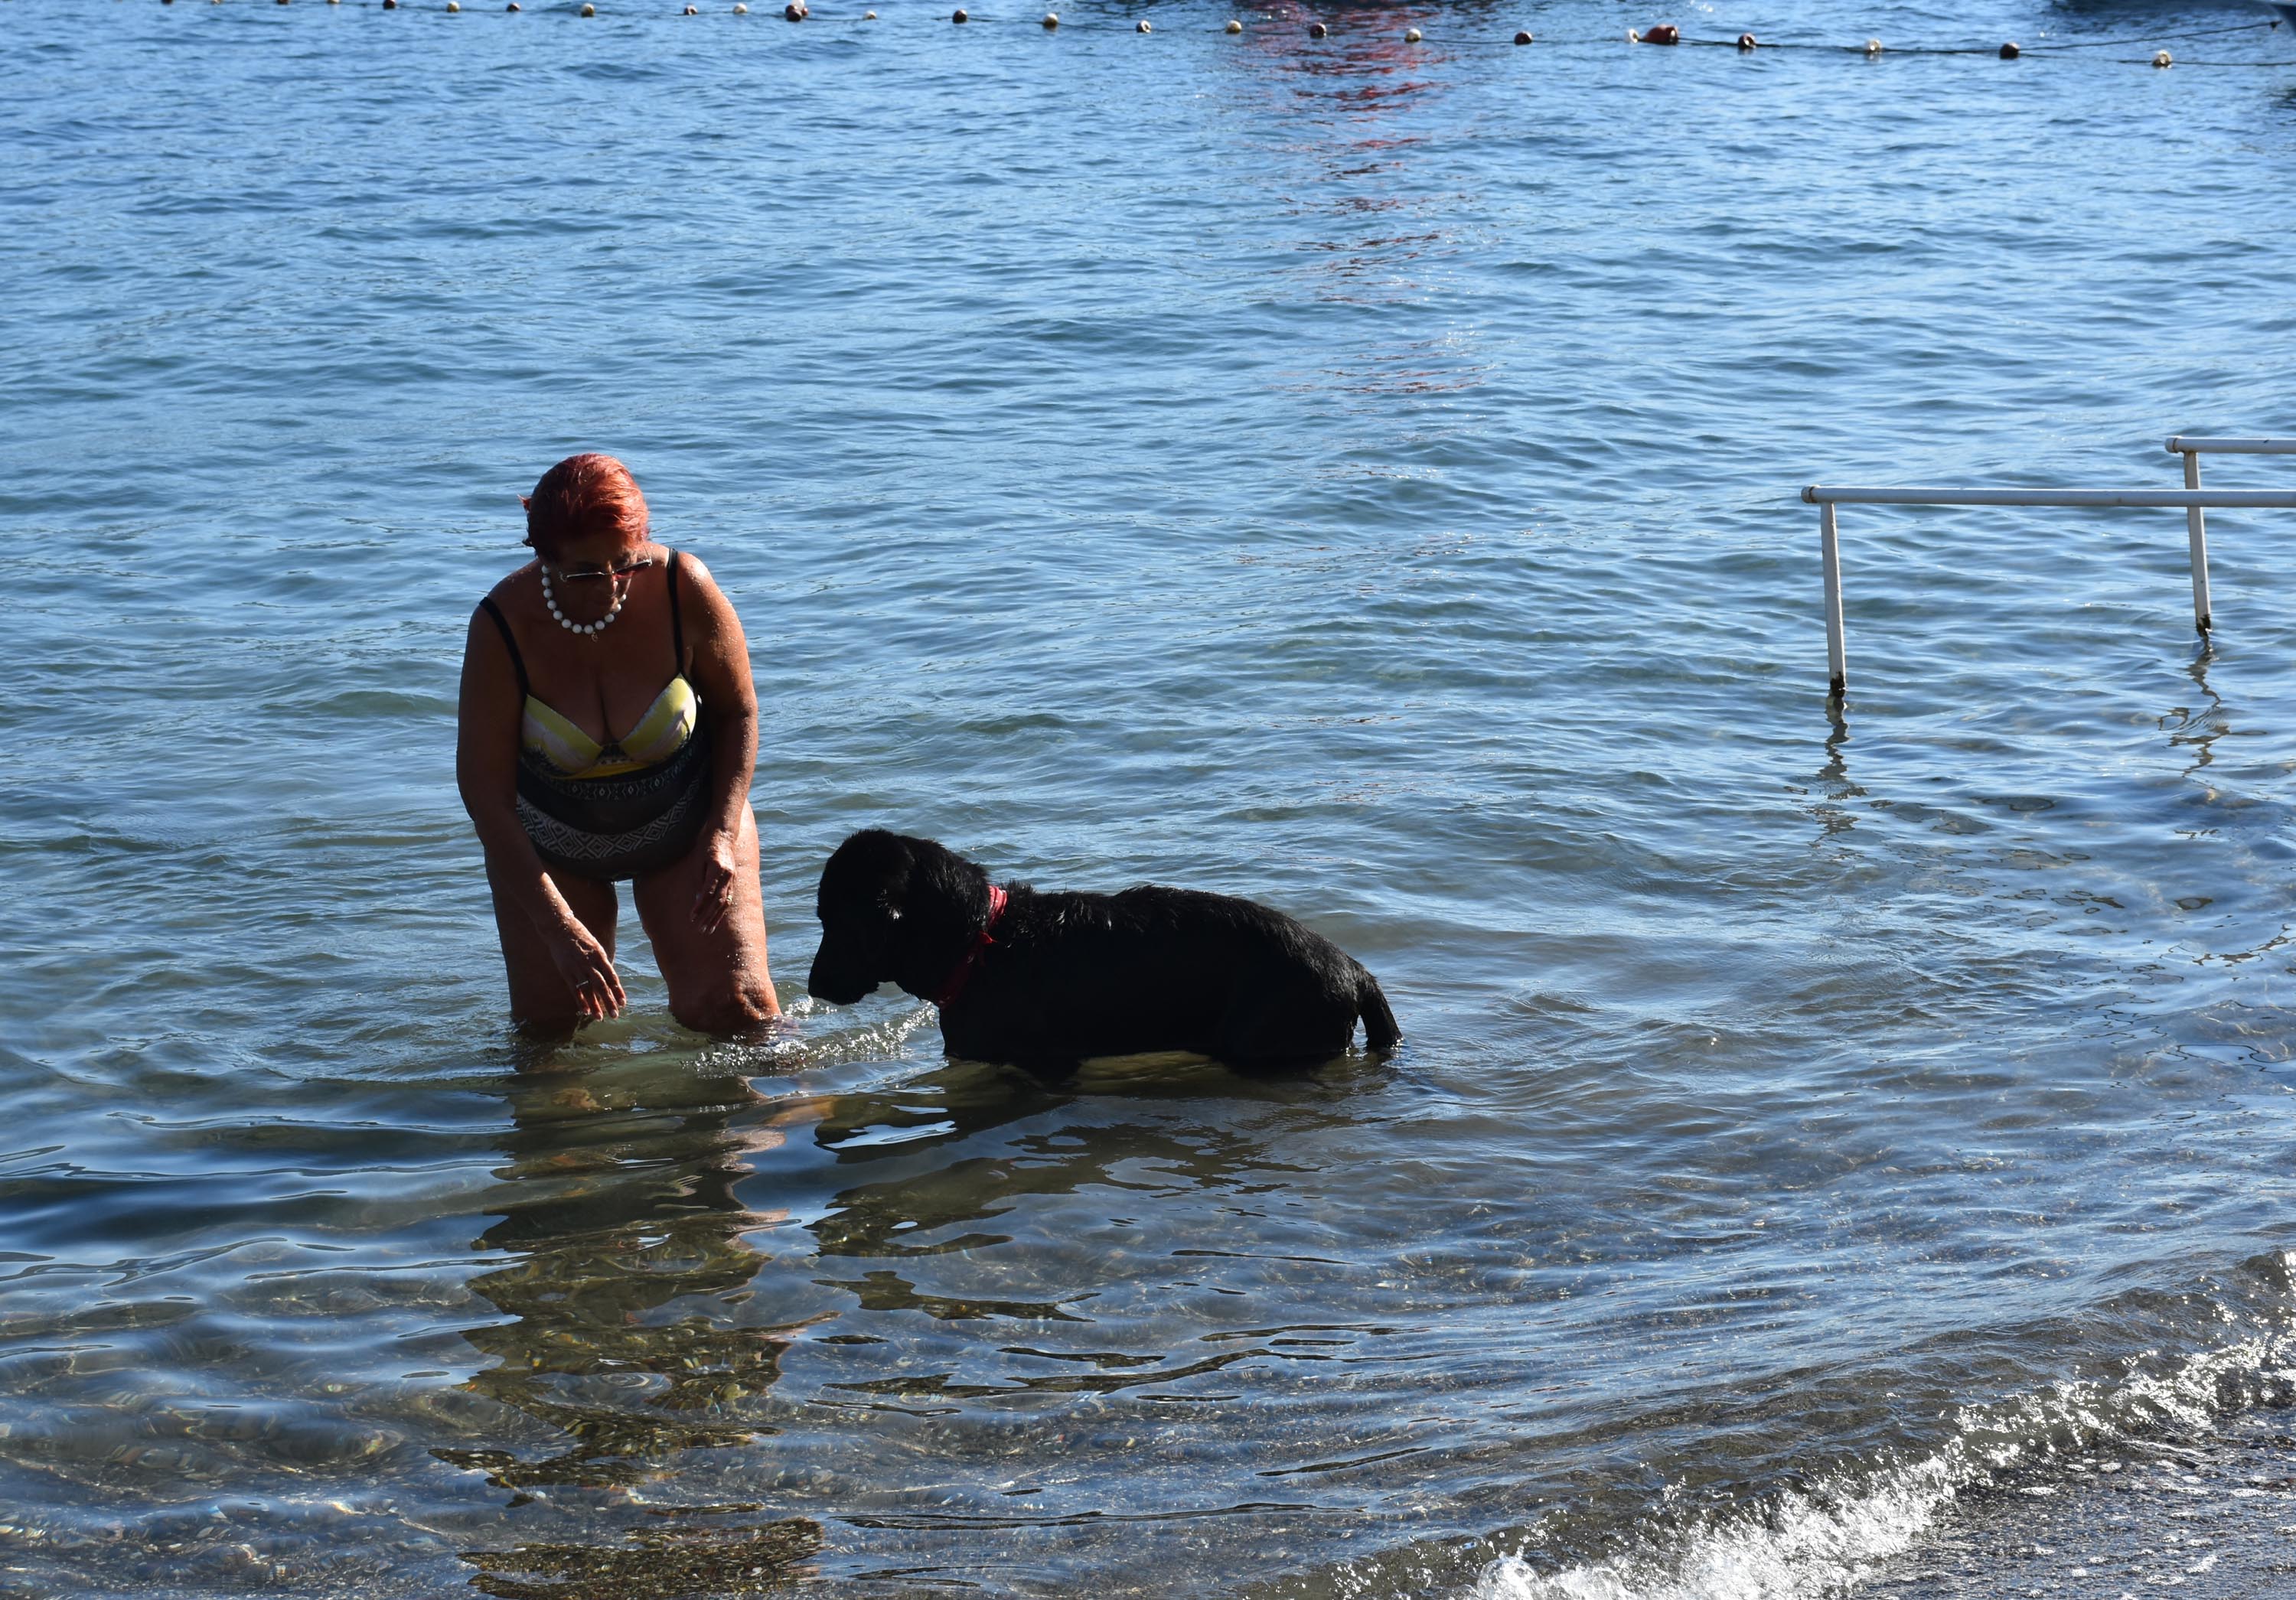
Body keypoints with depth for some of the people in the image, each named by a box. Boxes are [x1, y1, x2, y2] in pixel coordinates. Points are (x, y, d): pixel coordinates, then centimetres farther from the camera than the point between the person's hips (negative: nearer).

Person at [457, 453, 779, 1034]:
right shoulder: (502, 626, -27)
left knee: (736, 1009, -11)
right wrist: (559, 928, -27)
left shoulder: (683, 588, -25)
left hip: (684, 831, 0)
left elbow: (737, 711, -6)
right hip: (549, 846, 0)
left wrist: (723, 833, -16)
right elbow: (485, 791, -23)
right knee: (549, 1024, 0)